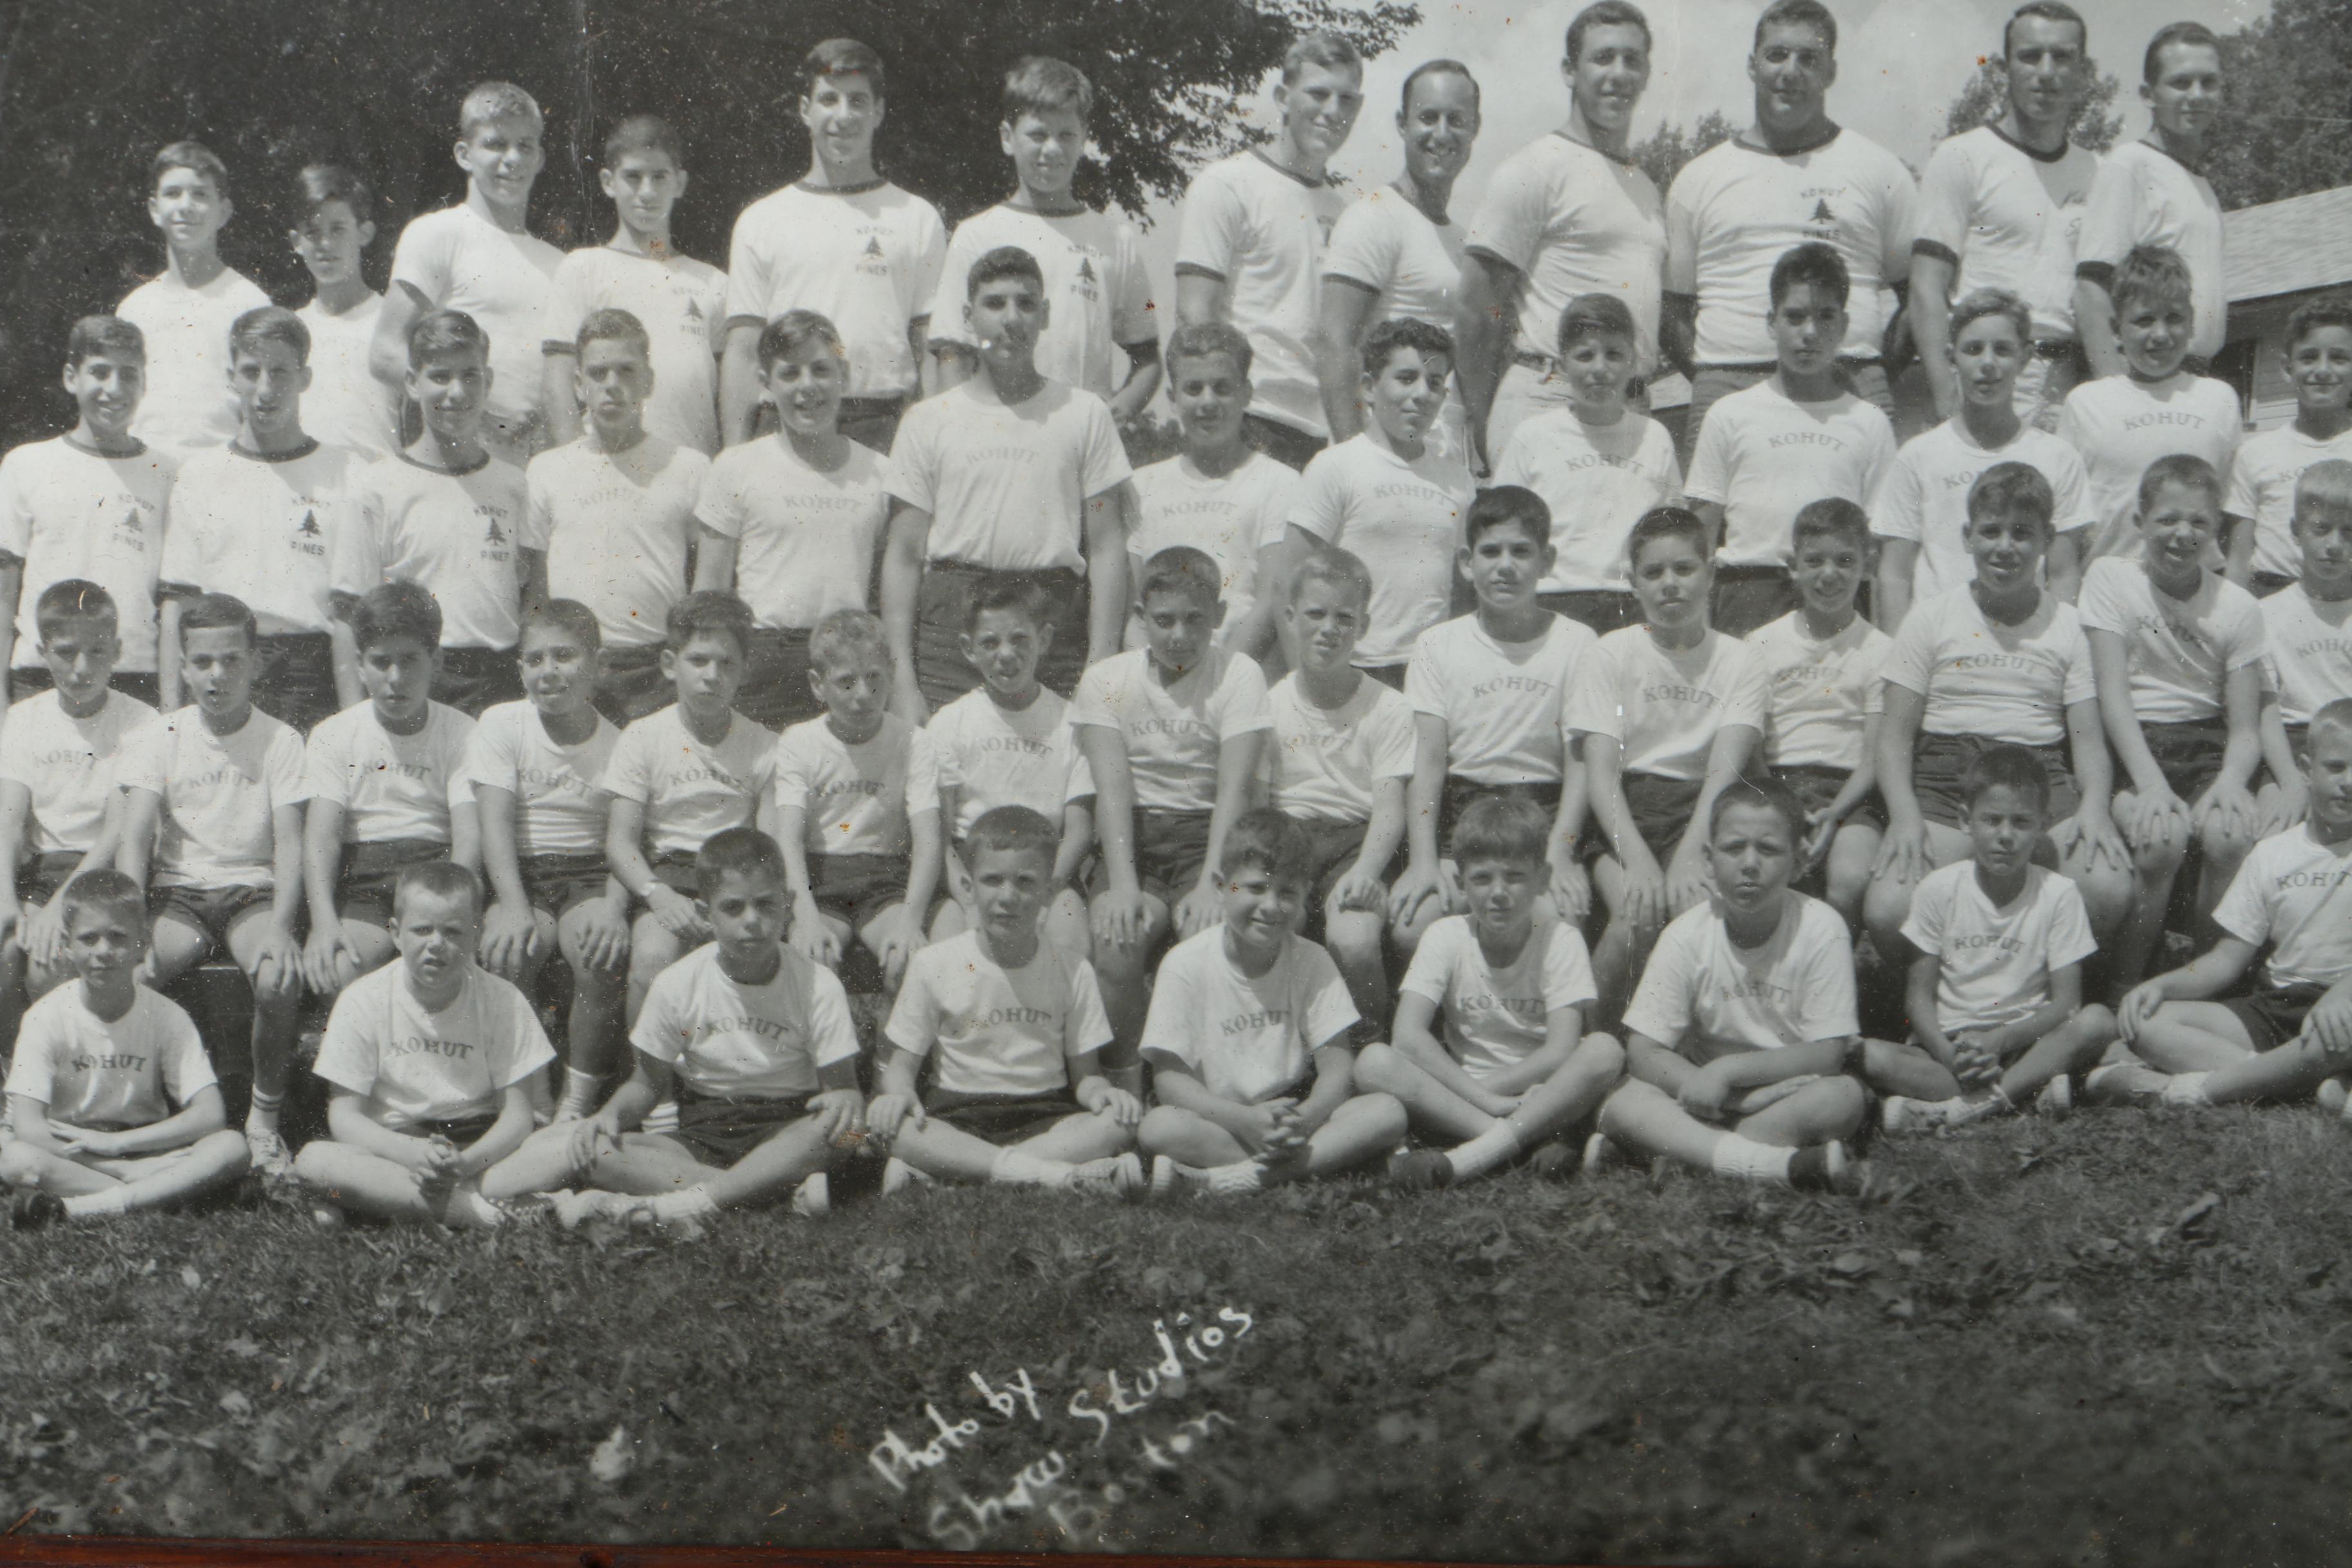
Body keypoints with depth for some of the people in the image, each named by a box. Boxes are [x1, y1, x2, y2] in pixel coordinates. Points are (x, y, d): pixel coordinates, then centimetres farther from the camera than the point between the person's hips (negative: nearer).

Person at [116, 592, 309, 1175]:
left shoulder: (281, 741, 2)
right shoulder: (156, 737, 3)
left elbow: (289, 844, -5)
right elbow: (135, 841, -6)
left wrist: (280, 926, -23)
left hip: (253, 890, -1)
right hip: (177, 892, 1)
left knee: (280, 977, -32)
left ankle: (265, 1115, -9)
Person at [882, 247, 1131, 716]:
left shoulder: (1085, 413, 10)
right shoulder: (929, 419, 11)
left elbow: (1107, 548, 6)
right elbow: (904, 554, 9)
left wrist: (1102, 668, -3)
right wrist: (903, 679, 0)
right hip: (951, 621, 0)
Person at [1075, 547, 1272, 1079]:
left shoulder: (1238, 675, 3)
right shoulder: (1107, 679, 7)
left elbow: (1234, 787, -8)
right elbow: (1112, 786, -5)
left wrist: (1210, 881, -22)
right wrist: (1122, 882, -20)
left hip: (1207, 833, -1)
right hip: (1132, 836, 1)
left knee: (1210, 932, -30)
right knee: (1116, 940, -28)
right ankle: (1125, 1078, -10)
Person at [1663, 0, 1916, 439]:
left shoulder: (1879, 169, 14)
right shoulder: (1698, 177, 16)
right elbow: (1674, 308, 18)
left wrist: (1877, 367, 3)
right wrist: (1707, 379, 3)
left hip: (1850, 390, -1)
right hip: (1726, 390, 1)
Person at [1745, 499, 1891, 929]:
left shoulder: (1880, 649, 7)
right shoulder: (1762, 643, 12)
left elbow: (1873, 760, 2)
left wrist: (1834, 815, -16)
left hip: (1848, 789, -1)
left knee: (1852, 881, -31)